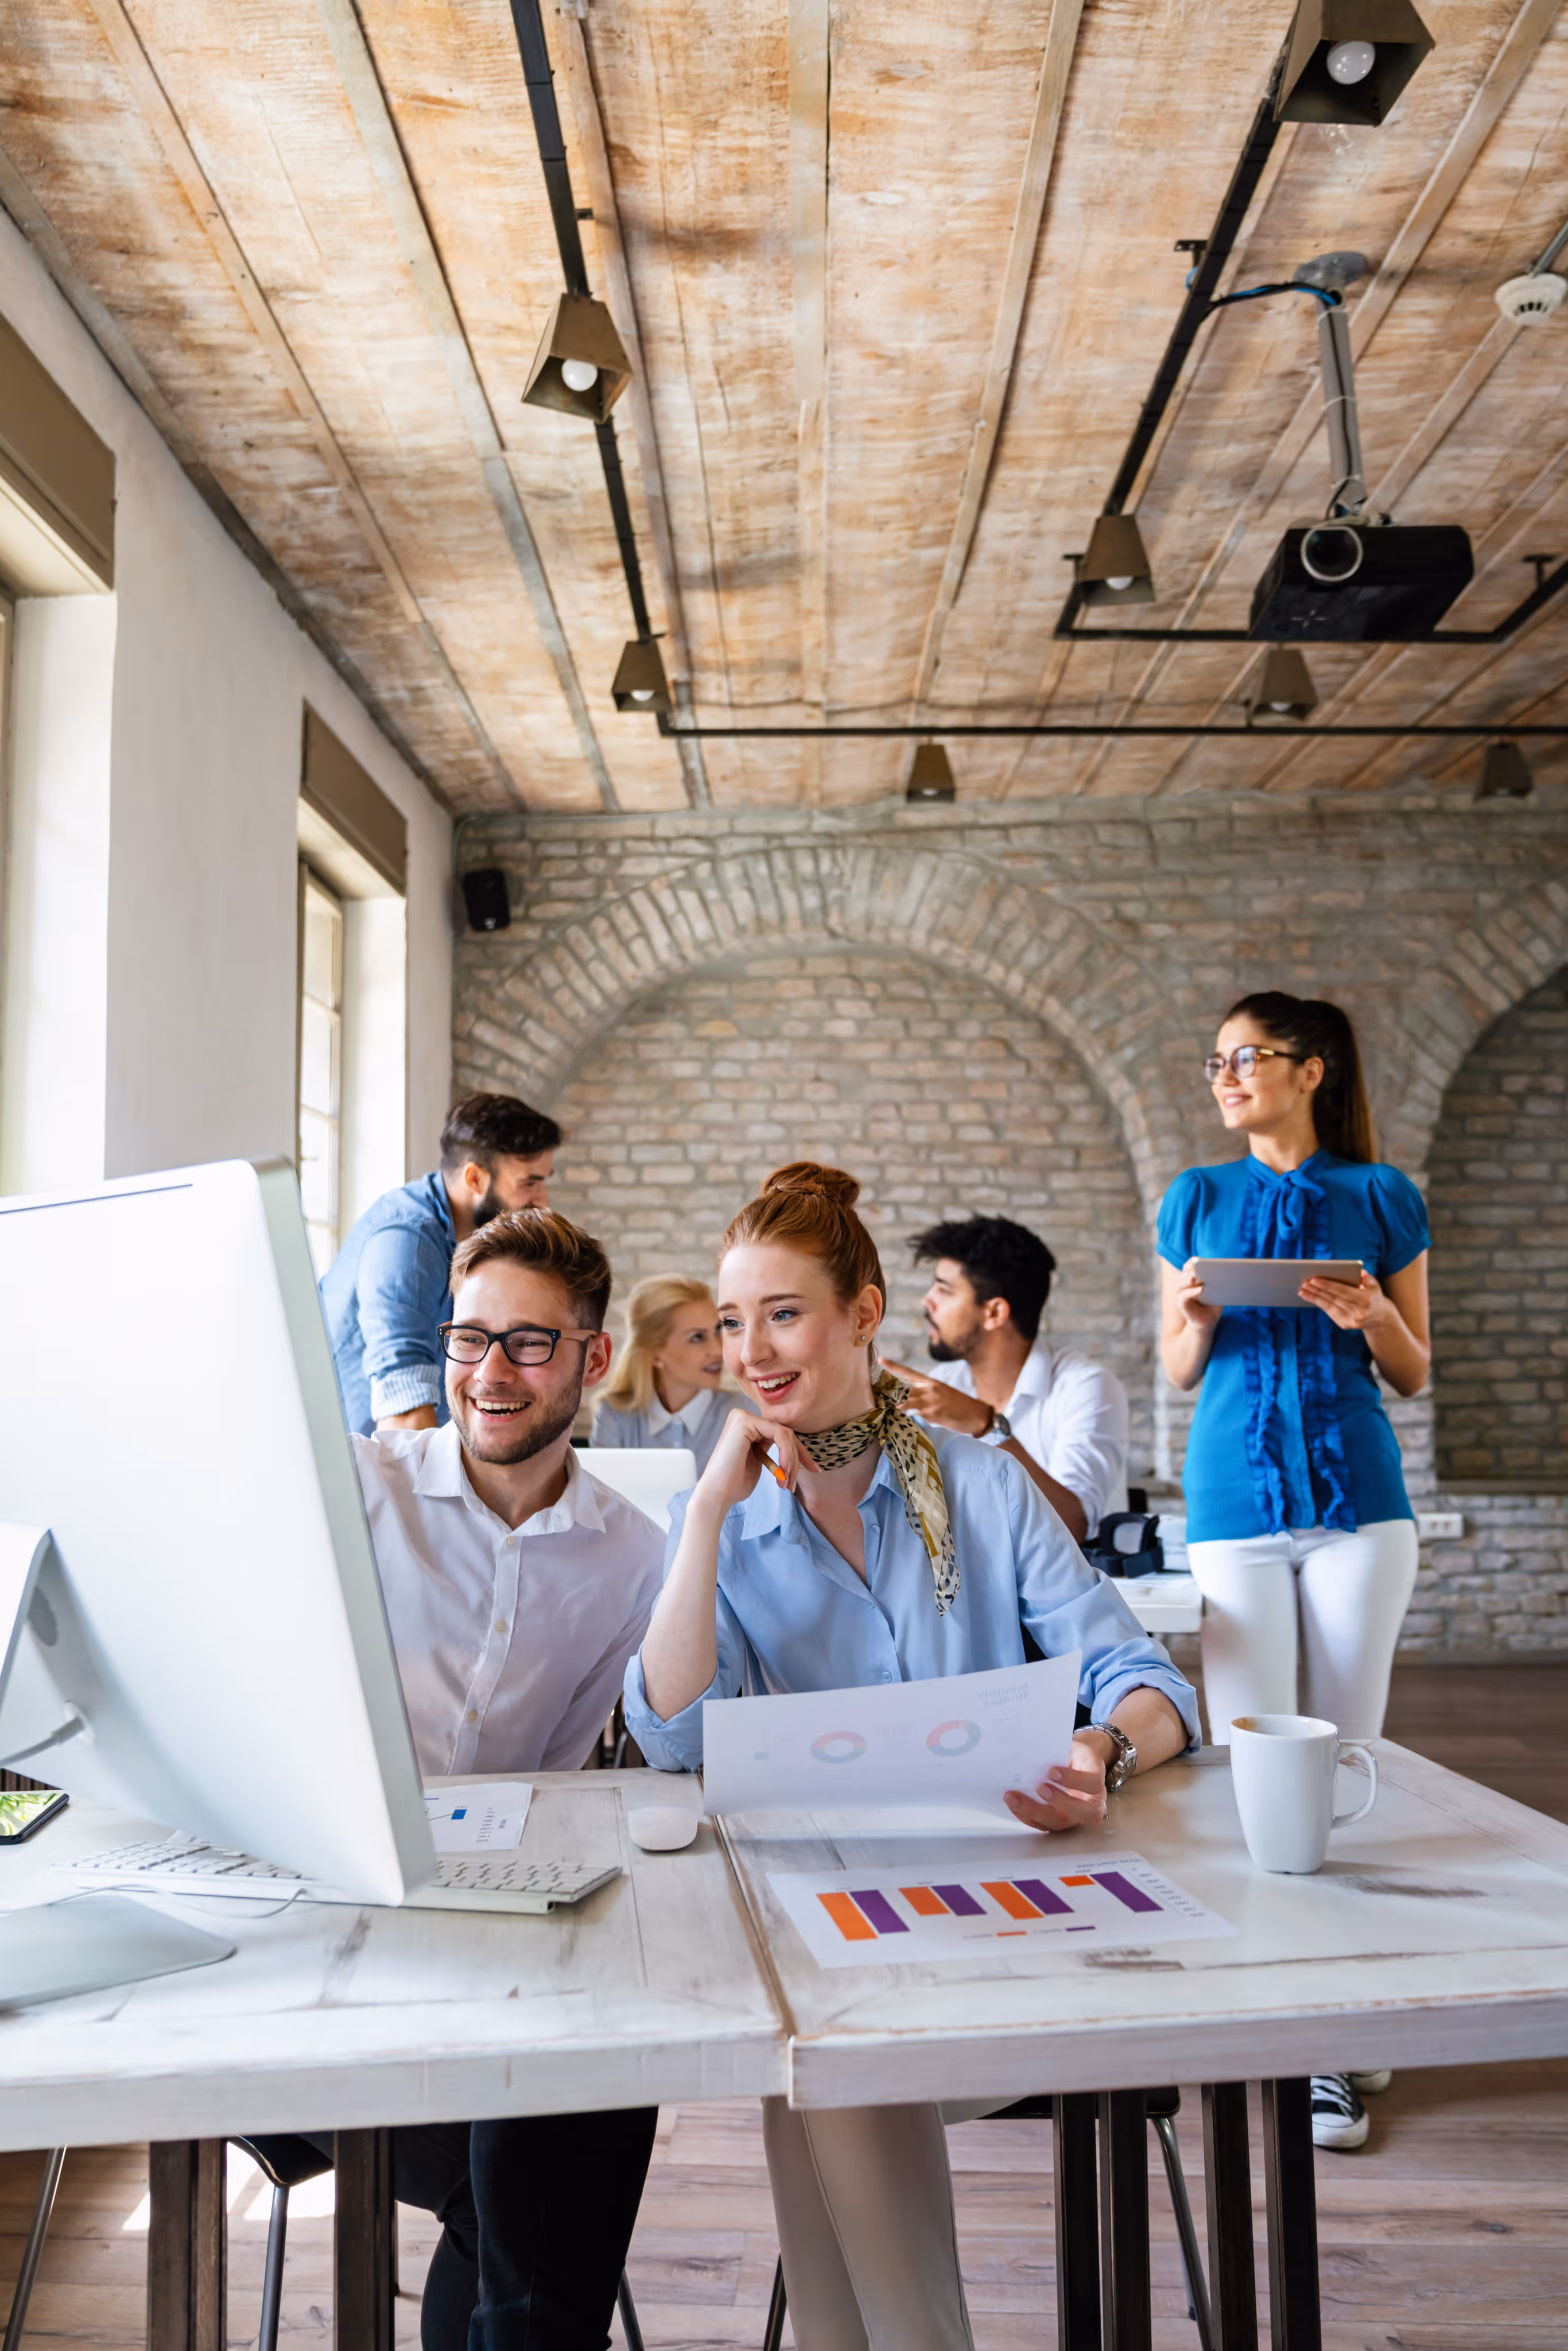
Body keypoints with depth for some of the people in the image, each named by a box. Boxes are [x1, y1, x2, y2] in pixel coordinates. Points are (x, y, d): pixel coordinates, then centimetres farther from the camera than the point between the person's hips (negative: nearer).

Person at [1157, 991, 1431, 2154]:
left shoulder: (1381, 1198, 5)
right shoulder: (1198, 1200, 8)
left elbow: (1414, 1374, 8)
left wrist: (1373, 1317, -12)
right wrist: (1196, 1316, -10)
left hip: (1356, 1499, 0)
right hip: (1235, 1499, 1)